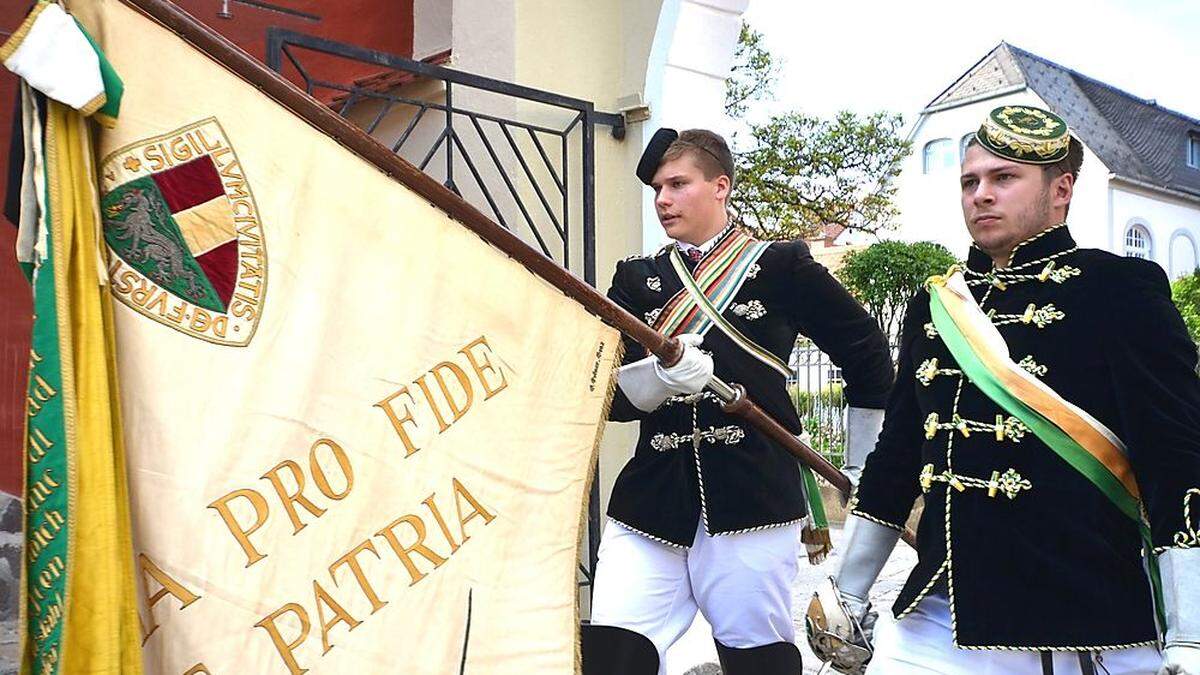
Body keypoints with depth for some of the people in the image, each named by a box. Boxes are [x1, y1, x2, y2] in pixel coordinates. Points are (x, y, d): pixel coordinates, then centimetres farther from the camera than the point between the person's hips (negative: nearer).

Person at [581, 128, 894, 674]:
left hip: (753, 503, -2)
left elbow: (866, 351, 13)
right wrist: (659, 377, -19)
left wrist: (864, 469, 16)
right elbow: (608, 393, 3)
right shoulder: (637, 280, 13)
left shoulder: (781, 266, 5)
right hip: (651, 504, 3)